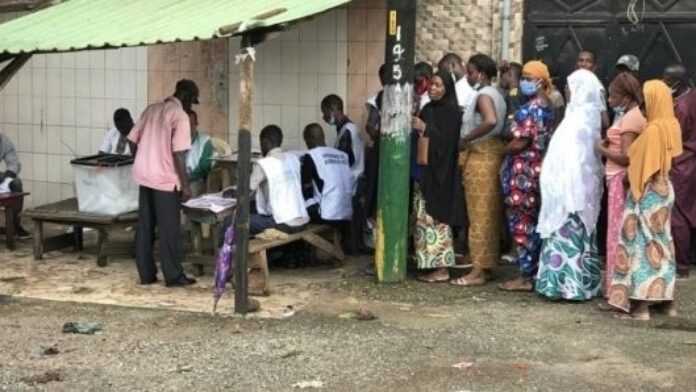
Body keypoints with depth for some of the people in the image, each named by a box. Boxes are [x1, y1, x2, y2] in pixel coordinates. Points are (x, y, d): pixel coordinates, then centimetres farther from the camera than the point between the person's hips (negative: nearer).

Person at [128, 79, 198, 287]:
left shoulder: (151, 109, 10)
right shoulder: (180, 116, -12)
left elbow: (134, 141, 12)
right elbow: (178, 154, -17)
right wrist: (185, 185, -12)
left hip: (144, 176, 7)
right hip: (165, 179, -7)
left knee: (145, 227, 10)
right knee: (169, 229, 1)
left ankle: (146, 274, 14)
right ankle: (173, 275, 6)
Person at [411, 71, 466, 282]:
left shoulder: (451, 112, -7)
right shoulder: (427, 109, 13)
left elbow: (448, 142, -15)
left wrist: (425, 129, -18)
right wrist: (416, 128, 2)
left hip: (440, 173, -7)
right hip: (424, 171, 7)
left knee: (437, 218, -6)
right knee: (424, 218, 6)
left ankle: (442, 268, -1)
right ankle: (431, 265, 12)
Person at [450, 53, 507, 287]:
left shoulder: (483, 95, -13)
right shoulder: (496, 94, 16)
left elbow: (491, 121, -31)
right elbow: (500, 124, 15)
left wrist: (465, 138, -22)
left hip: (480, 156, -9)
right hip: (494, 153, 9)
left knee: (479, 213, -6)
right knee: (490, 213, 11)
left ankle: (478, 271, -3)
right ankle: (487, 265, 17)